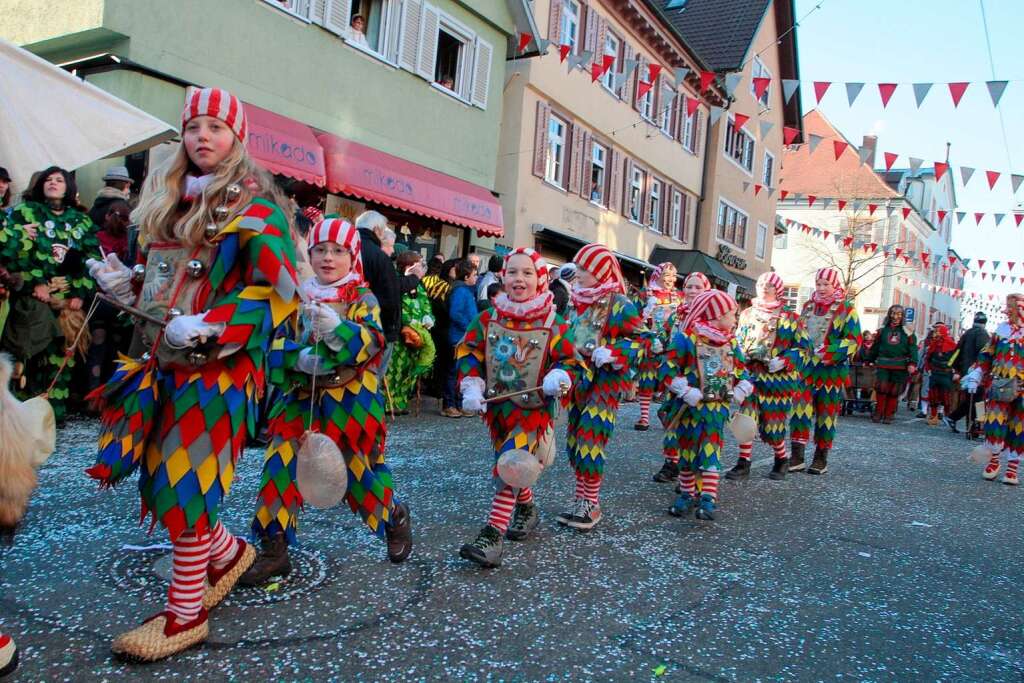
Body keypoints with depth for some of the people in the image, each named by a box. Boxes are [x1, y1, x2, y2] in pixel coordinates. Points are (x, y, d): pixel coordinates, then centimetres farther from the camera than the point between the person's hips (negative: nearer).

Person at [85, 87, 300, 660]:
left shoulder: (253, 206, -7)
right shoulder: (168, 200, 17)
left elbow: (278, 291, -15)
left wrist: (207, 328, -22)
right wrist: (128, 284, 5)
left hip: (216, 365, -7)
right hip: (161, 361, 8)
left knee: (182, 482, -4)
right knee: (160, 479, 11)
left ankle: (187, 614, 13)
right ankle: (229, 552, 36)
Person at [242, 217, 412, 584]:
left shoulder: (363, 298, -2)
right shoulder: (298, 296, 7)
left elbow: (372, 341, -18)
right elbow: (277, 343, 2)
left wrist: (336, 327, -35)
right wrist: (299, 359, -18)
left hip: (350, 401, -3)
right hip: (302, 398, 3)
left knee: (359, 468, 7)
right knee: (281, 465, -4)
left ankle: (396, 518, 36)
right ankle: (273, 549, 10)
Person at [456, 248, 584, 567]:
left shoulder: (552, 323, -8)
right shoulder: (488, 319, -1)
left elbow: (571, 360, -2)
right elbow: (468, 354, 4)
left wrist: (559, 377, -23)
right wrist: (471, 386, -10)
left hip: (535, 409, -4)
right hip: (496, 406, 5)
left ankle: (493, 535, -12)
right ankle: (527, 509, 46)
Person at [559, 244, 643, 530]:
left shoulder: (619, 304, -11)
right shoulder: (578, 300, 10)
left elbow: (640, 339, -11)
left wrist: (612, 354, -22)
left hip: (605, 381, -7)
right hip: (579, 378, 7)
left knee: (590, 440, -9)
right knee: (575, 440, 10)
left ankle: (591, 505, 5)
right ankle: (581, 499, 23)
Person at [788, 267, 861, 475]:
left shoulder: (847, 309, -2)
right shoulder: (808, 306, 13)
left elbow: (854, 341, -9)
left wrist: (828, 352, -19)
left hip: (832, 370, -3)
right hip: (806, 367, 4)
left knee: (826, 414, 5)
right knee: (800, 409, -7)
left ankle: (821, 459, 16)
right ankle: (796, 457, -4)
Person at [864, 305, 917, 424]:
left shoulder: (907, 331, 5)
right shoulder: (882, 330, 11)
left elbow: (913, 348, -1)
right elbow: (875, 347, 17)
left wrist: (912, 363, -12)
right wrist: (868, 360, 19)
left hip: (900, 366, -1)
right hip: (883, 365, 1)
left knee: (894, 392, 3)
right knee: (881, 389, -8)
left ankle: (888, 415, 12)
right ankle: (878, 413, 4)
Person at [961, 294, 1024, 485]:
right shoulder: (1001, 330, 10)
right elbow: (986, 356, 14)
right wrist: (975, 375, 4)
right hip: (999, 387, 2)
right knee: (994, 425, -7)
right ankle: (993, 461, 13)